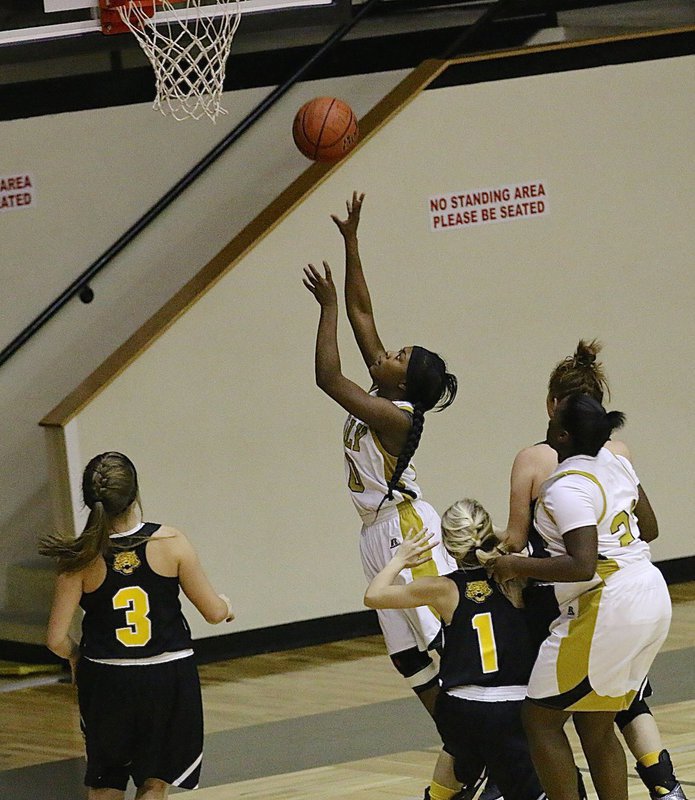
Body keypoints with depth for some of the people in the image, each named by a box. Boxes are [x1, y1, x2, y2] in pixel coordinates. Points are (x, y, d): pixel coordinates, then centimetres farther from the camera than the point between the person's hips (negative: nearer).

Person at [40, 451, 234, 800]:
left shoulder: (81, 559, -10)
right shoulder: (170, 543, -11)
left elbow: (57, 639, -8)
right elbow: (213, 612, -4)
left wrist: (75, 657, 14)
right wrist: (225, 604, 20)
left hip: (106, 680, 1)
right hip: (169, 677, -1)